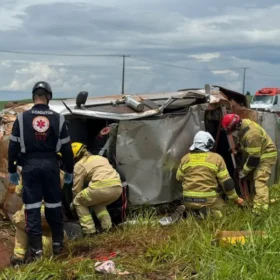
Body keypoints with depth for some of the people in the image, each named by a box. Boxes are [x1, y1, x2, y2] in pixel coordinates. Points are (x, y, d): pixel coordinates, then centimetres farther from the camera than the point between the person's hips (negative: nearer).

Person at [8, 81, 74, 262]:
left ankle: (36, 249, 5)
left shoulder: (22, 118, -3)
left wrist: (12, 170, 10)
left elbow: (13, 147, 0)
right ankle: (58, 244, 23)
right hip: (50, 164, 1)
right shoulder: (58, 119, -1)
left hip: (30, 165, -1)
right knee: (54, 204, 13)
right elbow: (66, 148, 3)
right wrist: (69, 171, 14)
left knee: (32, 206, 3)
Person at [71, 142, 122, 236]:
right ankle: (107, 227, 17)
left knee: (78, 202, 17)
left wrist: (73, 203, 32)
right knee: (98, 202, 34)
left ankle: (89, 230, 5)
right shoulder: (100, 158, 32)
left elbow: (77, 188, 12)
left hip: (102, 186, -7)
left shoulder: (79, 165, 11)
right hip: (118, 187, 7)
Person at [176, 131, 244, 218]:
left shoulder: (185, 158, 8)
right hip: (208, 199, -4)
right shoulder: (216, 158, -2)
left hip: (188, 200, 4)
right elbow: (226, 182, -1)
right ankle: (208, 213, -16)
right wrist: (236, 199, 10)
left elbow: (179, 178, 16)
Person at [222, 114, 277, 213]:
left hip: (266, 155, -10)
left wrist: (244, 171, -19)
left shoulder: (252, 135, -36)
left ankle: (259, 211, -27)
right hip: (256, 153, 10)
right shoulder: (243, 124, -8)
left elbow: (254, 158, -29)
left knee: (260, 181, -20)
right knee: (252, 178, 14)